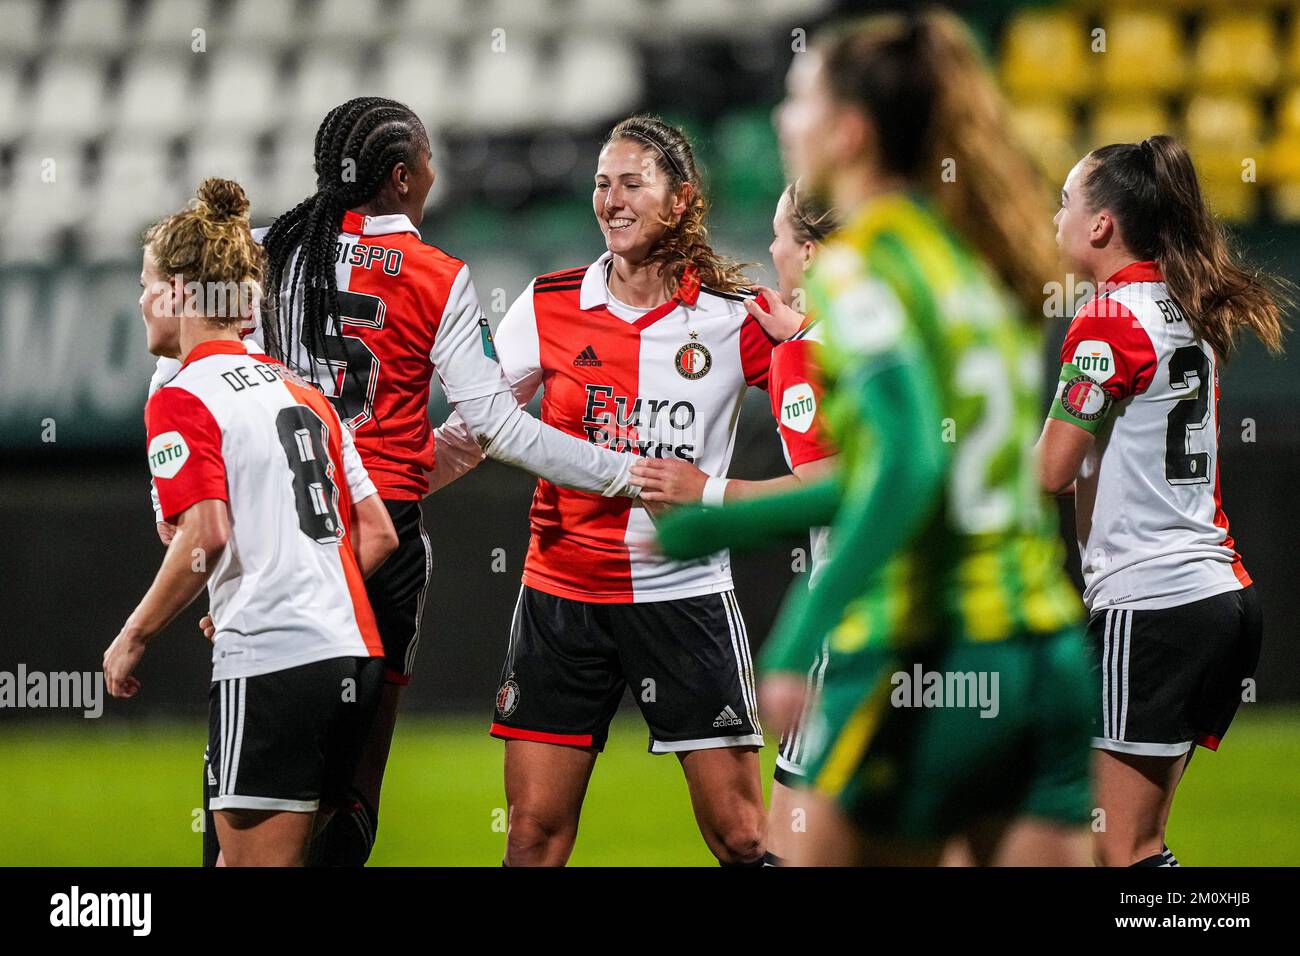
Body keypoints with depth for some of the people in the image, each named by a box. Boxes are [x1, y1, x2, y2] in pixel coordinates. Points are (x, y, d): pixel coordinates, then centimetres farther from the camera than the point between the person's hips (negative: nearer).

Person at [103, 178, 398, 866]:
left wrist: (132, 638, -8)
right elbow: (378, 534, 17)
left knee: (255, 860, -6)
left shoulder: (182, 401, -5)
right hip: (352, 656, 8)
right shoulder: (301, 393, 19)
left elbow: (206, 535, -18)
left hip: (268, 664, -8)